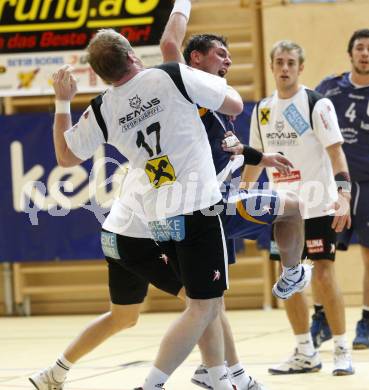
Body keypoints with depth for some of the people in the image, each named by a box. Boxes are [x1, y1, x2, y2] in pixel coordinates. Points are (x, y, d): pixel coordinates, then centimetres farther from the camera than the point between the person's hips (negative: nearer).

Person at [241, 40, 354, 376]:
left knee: (323, 276, -9)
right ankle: (305, 354, 15)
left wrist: (343, 191, -27)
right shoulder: (263, 110, 9)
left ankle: (342, 351, 1)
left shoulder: (317, 104, -8)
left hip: (318, 206, -6)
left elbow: (335, 150, -14)